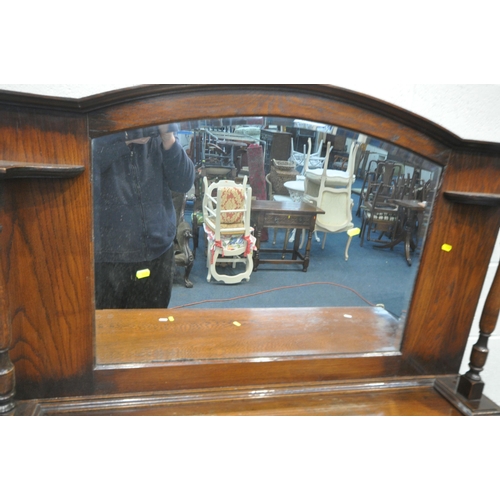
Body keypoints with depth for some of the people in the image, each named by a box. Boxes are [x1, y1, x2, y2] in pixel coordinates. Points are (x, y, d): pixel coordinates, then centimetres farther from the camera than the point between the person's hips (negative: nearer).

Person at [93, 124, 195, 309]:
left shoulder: (157, 137, 0)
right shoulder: (97, 136, -9)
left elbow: (184, 183, -5)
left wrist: (168, 136, -16)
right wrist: (125, 138, -25)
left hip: (158, 254, 3)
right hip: (108, 258, -3)